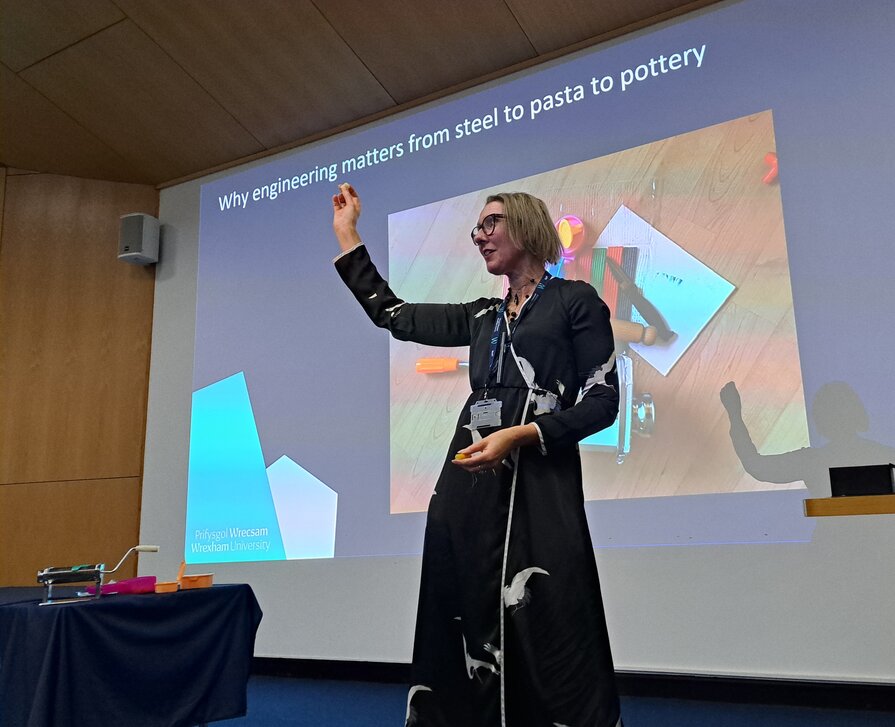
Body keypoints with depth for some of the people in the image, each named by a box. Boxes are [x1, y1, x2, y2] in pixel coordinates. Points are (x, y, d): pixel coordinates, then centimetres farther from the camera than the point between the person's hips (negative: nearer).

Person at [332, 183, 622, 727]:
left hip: (539, 486, -5)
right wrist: (347, 234, 24)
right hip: (468, 486, 6)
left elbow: (603, 401, -3)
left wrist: (518, 435, -15)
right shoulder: (481, 317, 19)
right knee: (466, 630, 7)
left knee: (546, 632, -6)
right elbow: (392, 315, 21)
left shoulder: (575, 300, 4)